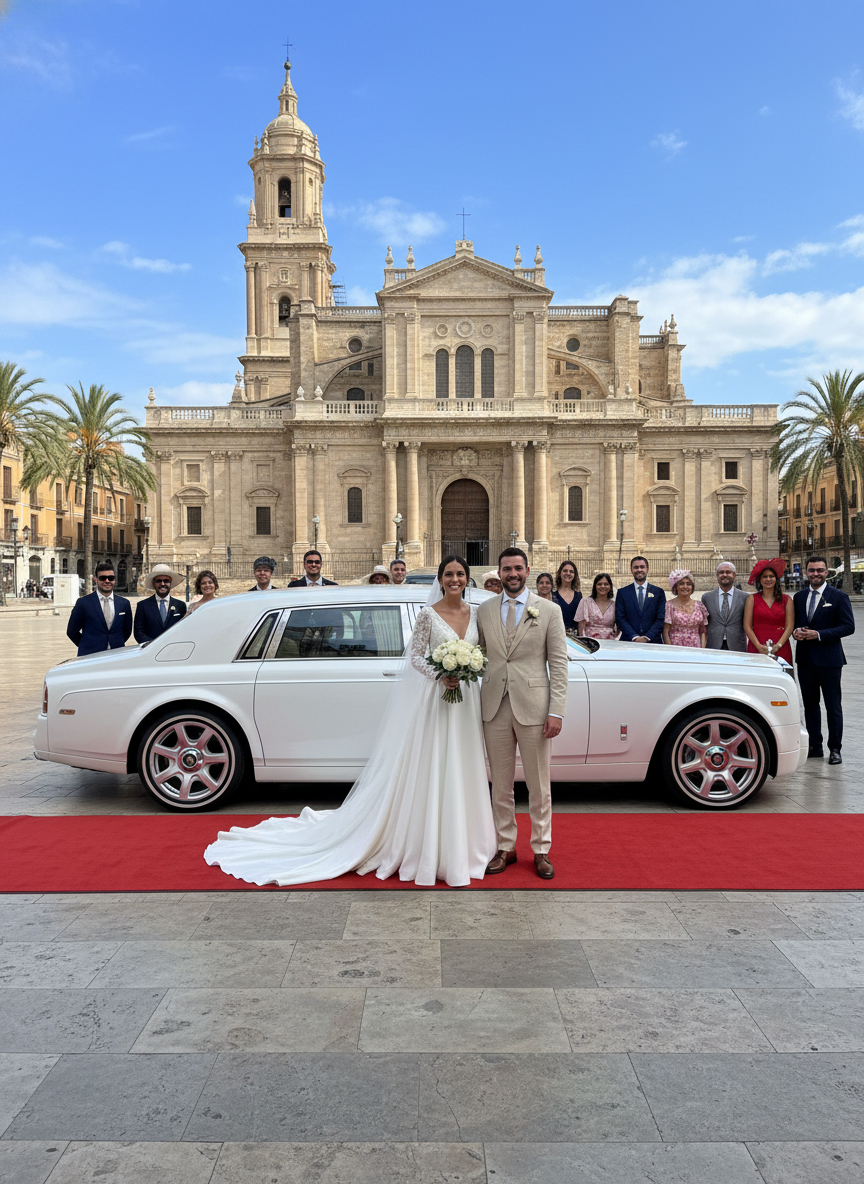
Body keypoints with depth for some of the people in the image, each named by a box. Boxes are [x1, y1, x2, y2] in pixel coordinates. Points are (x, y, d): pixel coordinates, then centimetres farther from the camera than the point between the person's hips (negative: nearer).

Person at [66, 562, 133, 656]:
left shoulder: (124, 603, 9)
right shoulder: (83, 603, 1)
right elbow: (72, 631, 7)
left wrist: (118, 645, 8)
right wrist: (87, 646, 7)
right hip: (89, 657, -2)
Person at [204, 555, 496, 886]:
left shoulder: (475, 612, 8)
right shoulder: (428, 614, -5)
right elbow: (415, 656, -5)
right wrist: (439, 675, -20)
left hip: (467, 700, 4)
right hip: (435, 699, -4)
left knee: (461, 776, 9)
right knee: (431, 775, 1)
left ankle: (460, 846, 21)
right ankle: (429, 850, 11)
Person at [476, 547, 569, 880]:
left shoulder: (549, 611, 0)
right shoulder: (485, 610, 8)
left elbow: (559, 664, -2)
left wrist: (556, 712, -10)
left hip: (533, 708, -2)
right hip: (495, 707, 2)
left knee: (539, 786, 7)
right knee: (501, 785, 11)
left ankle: (541, 850, 22)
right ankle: (505, 847, 25)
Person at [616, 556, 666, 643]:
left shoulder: (659, 592, 9)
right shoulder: (622, 593, 10)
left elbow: (661, 619, 3)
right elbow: (620, 618, 2)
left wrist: (647, 637, -10)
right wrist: (635, 637, -11)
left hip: (653, 641, 0)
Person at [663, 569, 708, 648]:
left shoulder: (699, 606, 11)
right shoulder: (669, 605, 1)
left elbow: (703, 632, 13)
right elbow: (665, 632, -2)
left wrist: (702, 651, 1)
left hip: (695, 650, 3)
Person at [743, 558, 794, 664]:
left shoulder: (787, 600, 9)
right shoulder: (752, 599, 7)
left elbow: (790, 626, 4)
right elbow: (747, 626, 2)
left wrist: (778, 645, -9)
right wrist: (759, 646, -10)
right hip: (756, 650, 0)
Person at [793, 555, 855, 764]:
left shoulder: (838, 597, -4)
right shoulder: (799, 597, 11)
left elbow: (848, 626, -10)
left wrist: (819, 634, -18)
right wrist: (796, 631, -5)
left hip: (829, 660, -5)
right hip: (805, 658, 5)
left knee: (833, 706, 0)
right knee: (810, 704, 11)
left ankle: (834, 749, 8)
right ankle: (814, 746, 20)